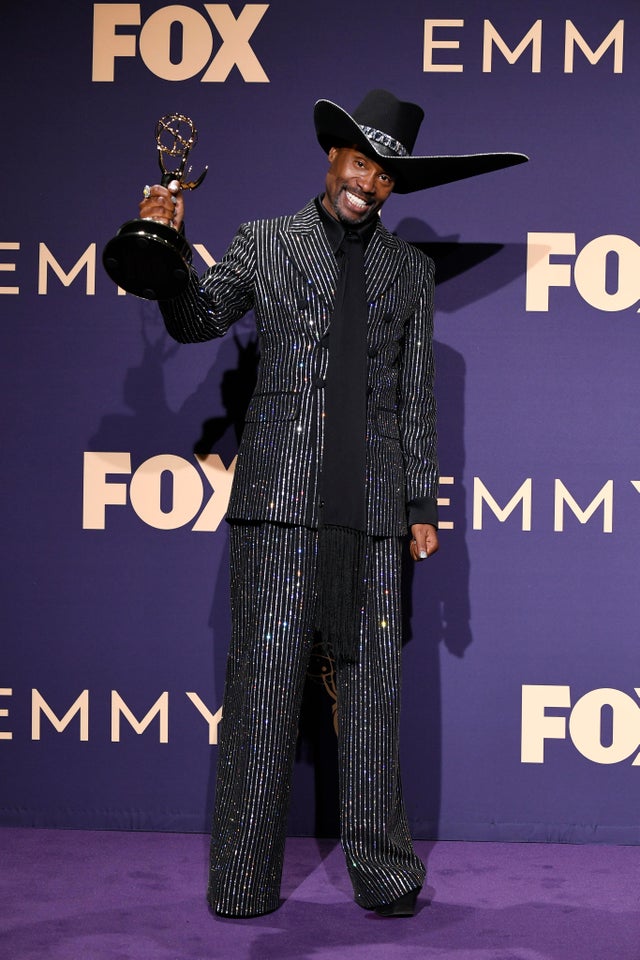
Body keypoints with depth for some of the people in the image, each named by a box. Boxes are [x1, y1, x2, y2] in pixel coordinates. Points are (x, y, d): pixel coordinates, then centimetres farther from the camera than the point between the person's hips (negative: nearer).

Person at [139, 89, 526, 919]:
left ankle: (382, 872, 12)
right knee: (264, 679, -4)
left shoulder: (410, 268, 16)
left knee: (373, 686, 3)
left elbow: (416, 395, 15)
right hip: (281, 498, -2)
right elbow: (197, 321, 2)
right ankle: (245, 880, 4)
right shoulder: (263, 243, 10)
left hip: (371, 506, 2)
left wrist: (423, 503, 10)